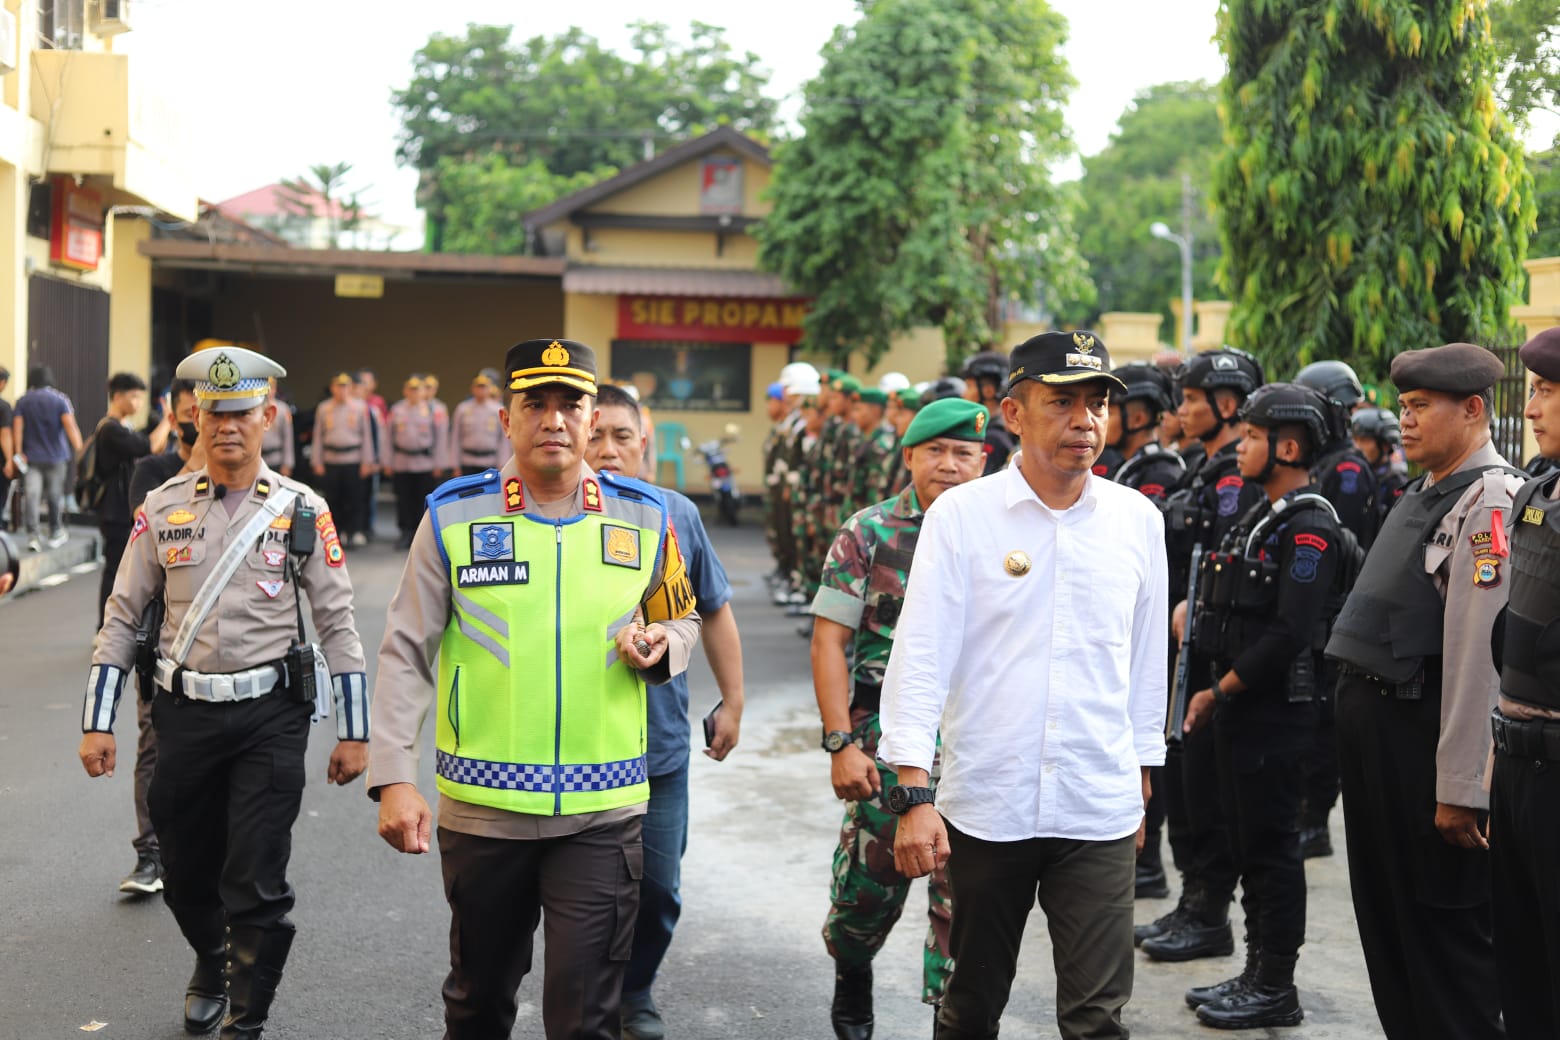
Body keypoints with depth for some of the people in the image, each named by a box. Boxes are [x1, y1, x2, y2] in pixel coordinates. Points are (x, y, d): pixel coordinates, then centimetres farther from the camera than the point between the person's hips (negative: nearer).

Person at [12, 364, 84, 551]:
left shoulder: (22, 401, 1)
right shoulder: (60, 400, -4)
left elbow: (17, 428, -5)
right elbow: (70, 425, -16)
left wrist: (17, 453, -3)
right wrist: (79, 449, -16)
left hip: (31, 457, 1)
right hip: (56, 456, 0)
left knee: (31, 496, -6)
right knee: (55, 496, 11)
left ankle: (33, 535, -18)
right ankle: (56, 534, 24)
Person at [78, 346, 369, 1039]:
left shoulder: (302, 512, -3)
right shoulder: (161, 509, 2)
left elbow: (337, 623, 0)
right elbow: (121, 618, 6)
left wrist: (353, 733, -1)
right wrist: (96, 723, 2)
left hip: (271, 719, -2)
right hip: (184, 714, 3)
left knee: (256, 888, -5)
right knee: (186, 876, 16)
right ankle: (212, 963, 47)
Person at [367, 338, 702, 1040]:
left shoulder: (644, 517, 3)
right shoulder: (453, 516, -2)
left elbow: (683, 619, 18)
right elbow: (405, 654, -2)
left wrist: (660, 644, -6)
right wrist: (393, 778, -10)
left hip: (602, 814, 0)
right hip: (481, 805, 0)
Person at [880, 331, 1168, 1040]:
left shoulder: (1138, 520, 4)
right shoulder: (961, 515, -4)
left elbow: (1145, 660, 14)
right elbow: (920, 655, -7)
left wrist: (1141, 779, 18)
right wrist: (914, 794, -13)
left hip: (1100, 813, 1)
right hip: (984, 807, -1)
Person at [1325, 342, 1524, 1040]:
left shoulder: (1490, 502, -18)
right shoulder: (1425, 493, 13)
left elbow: (1480, 654, -23)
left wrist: (1460, 788, -24)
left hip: (1419, 733, -10)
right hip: (1369, 715, 10)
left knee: (1444, 927, 1)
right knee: (1384, 910, 20)